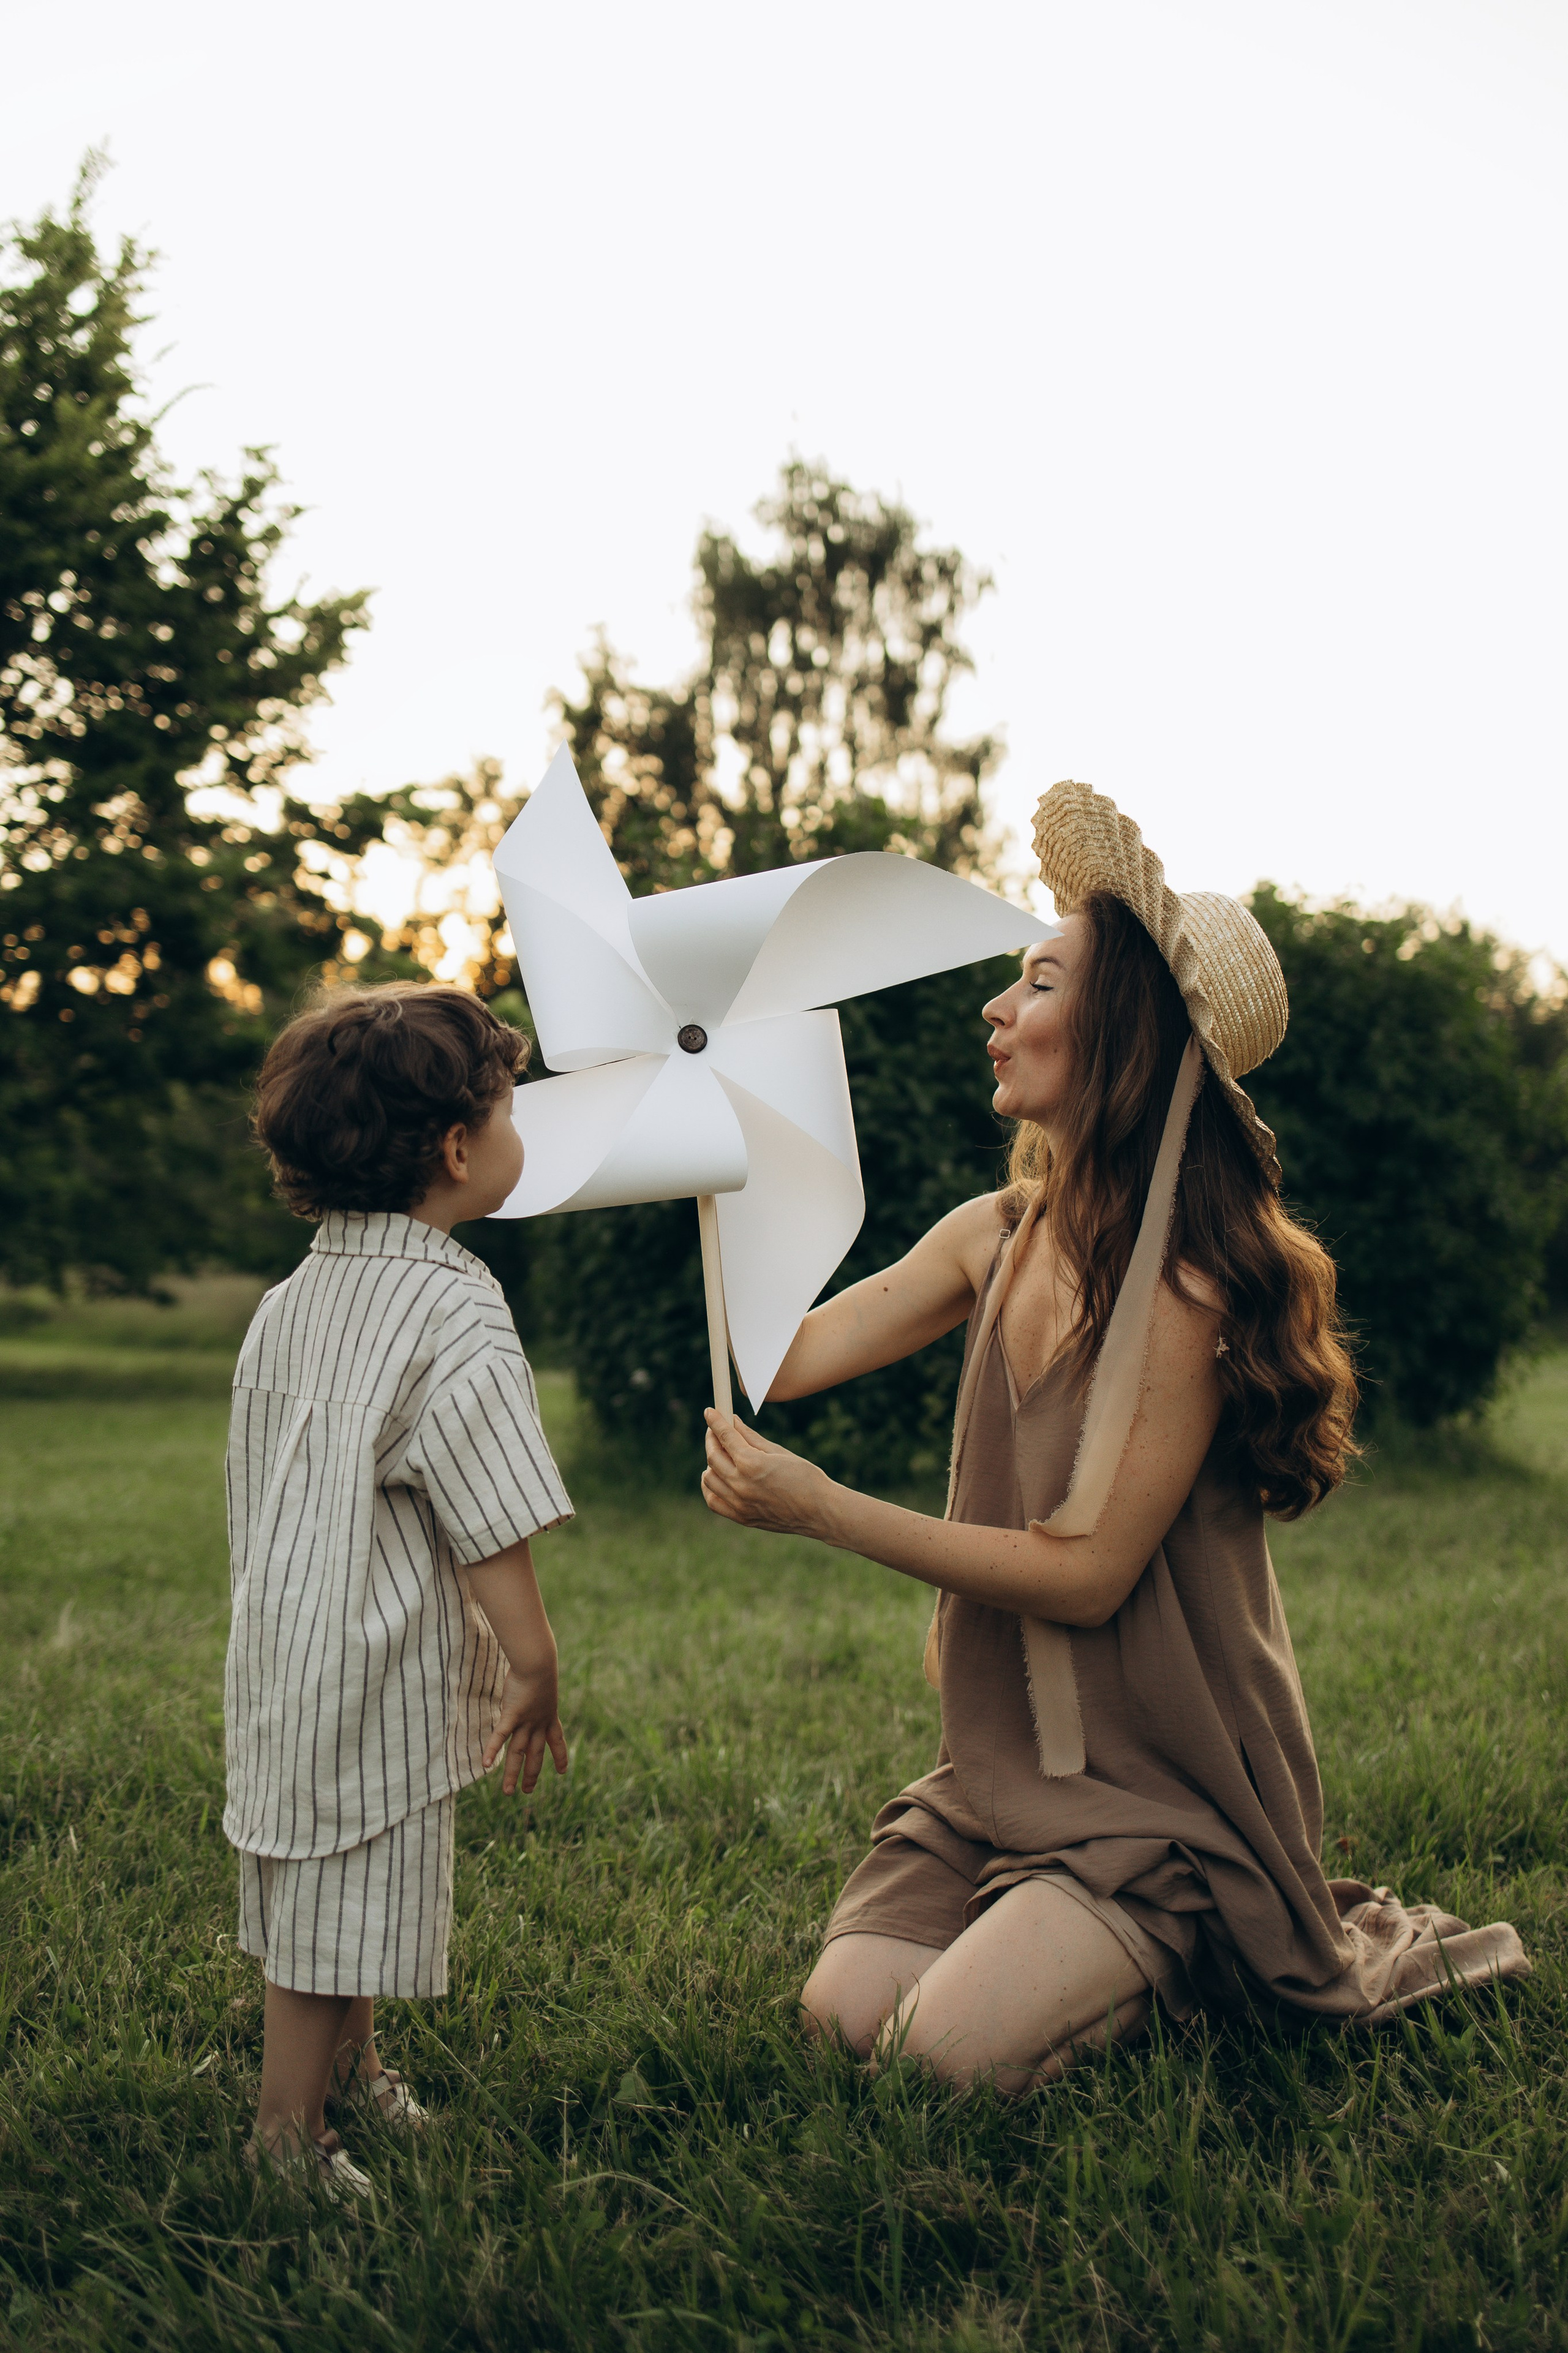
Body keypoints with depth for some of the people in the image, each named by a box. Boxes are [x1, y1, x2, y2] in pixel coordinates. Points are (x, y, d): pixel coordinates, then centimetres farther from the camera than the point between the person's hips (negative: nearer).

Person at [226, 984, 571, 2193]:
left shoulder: (288, 1303, 7)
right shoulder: (455, 1315, -19)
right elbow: (491, 1531, -19)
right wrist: (535, 1671, -9)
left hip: (281, 1650, 9)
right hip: (377, 1676, -9)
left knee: (335, 1899, 23)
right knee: (334, 1922, 3)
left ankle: (354, 2075, 41)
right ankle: (290, 2144, 15)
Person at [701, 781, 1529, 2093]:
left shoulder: (1185, 1288, -21)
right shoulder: (999, 1237, 2)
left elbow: (1088, 1572, -20)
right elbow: (788, 1357, -4)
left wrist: (821, 1511, -23)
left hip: (1169, 1789, -6)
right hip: (1007, 1765, 6)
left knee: (956, 2047, -20)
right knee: (848, 2009, -10)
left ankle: (1207, 1959, 7)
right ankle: (1104, 1936, 16)